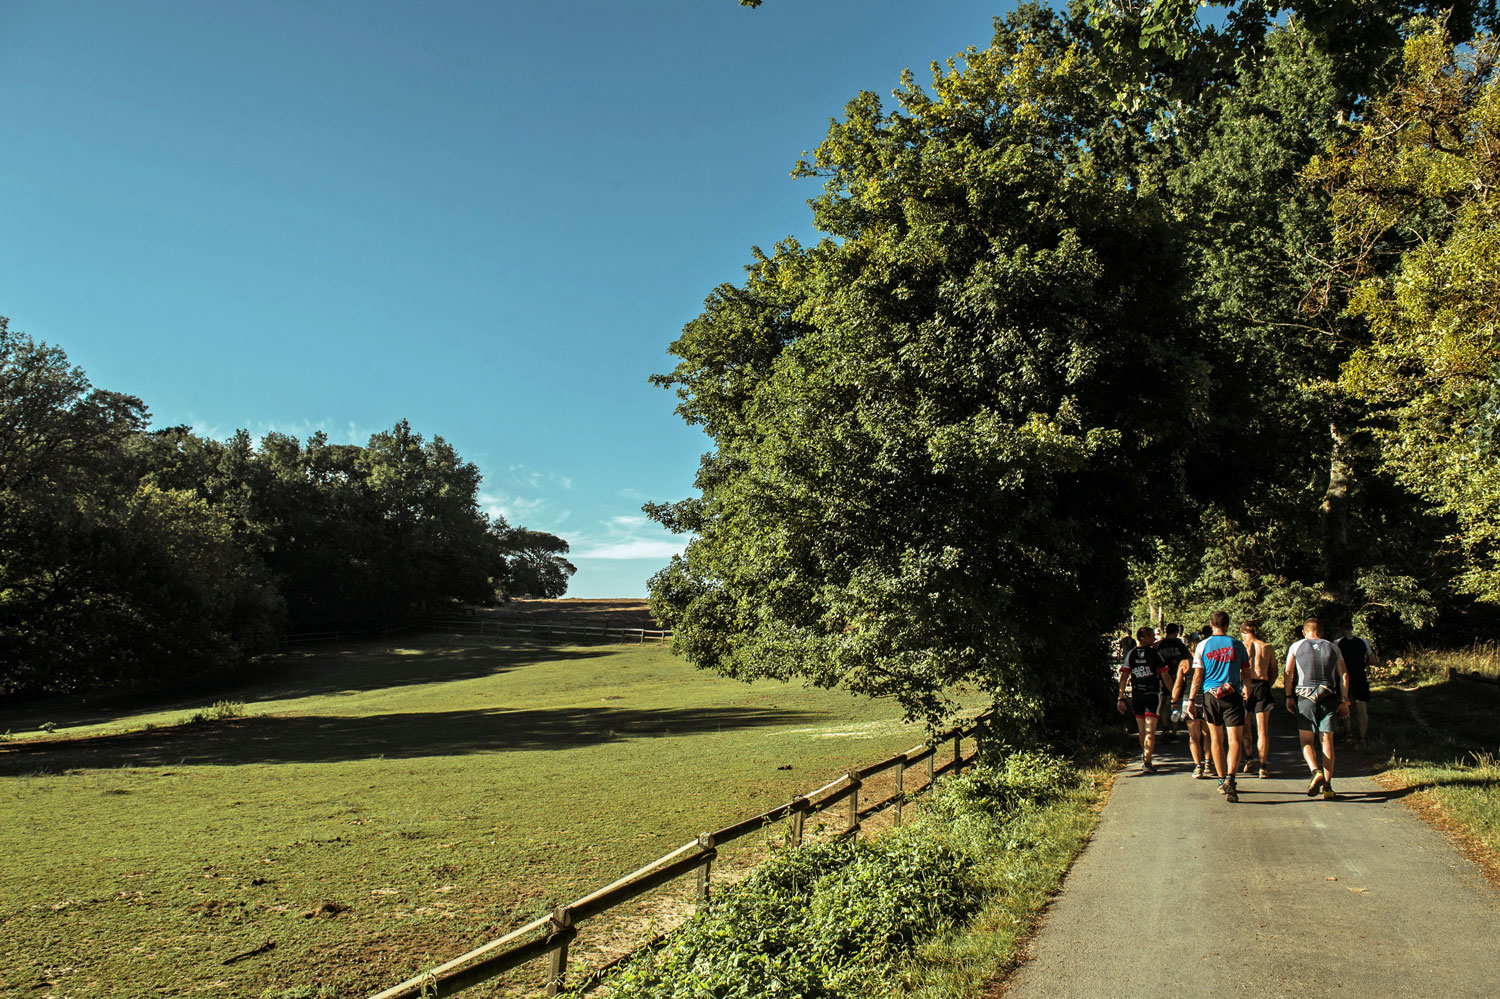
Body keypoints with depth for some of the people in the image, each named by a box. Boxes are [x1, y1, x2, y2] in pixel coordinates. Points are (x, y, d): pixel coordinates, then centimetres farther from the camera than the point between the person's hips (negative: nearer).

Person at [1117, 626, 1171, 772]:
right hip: (1153, 694, -4)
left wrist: (1121, 698, 5)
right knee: (1150, 731, -6)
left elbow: (1123, 677, 2)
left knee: (1142, 730, 18)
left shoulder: (1130, 654, 4)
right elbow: (1164, 676, -2)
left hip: (1136, 695, 4)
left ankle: (1145, 756, 33)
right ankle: (1147, 762, -15)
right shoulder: (1155, 654, -6)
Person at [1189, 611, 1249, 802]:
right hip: (1232, 696, -1)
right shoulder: (1237, 644, 2)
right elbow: (1246, 671, 12)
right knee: (1235, 740, -4)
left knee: (1216, 739, 14)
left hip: (1210, 695, 1)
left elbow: (1197, 675, 0)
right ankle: (1229, 778, -23)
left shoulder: (1203, 645, 1)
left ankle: (1222, 780, 21)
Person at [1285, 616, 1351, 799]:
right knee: (1327, 742, 5)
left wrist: (1289, 697, 4)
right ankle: (1327, 786, 2)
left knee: (1306, 741, 3)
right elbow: (1343, 675, 6)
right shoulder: (1333, 647, 12)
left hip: (1305, 696, -2)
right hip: (1329, 698, 2)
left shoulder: (1296, 646, 8)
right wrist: (1344, 701, 7)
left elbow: (1288, 672, 0)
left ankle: (1316, 772, -23)